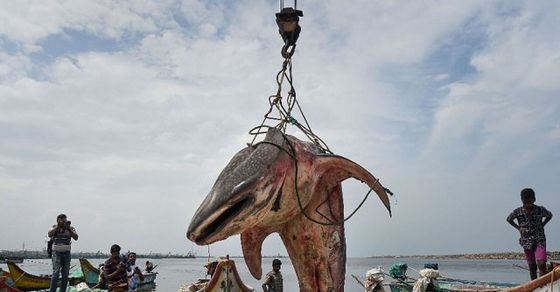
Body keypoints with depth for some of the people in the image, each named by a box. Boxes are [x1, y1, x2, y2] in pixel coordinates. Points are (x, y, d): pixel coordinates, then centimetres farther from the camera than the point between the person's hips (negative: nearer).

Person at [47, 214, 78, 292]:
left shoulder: (70, 228, 7)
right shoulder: (54, 228, 6)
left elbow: (76, 238, -7)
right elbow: (49, 234, -14)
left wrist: (68, 228, -12)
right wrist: (57, 227, -13)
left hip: (66, 253, 2)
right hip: (57, 252, -2)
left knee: (65, 274, 4)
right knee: (56, 272, -15)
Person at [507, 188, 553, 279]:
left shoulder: (540, 210, -7)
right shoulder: (518, 212, -6)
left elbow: (549, 215, 15)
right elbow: (509, 219, 13)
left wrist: (542, 225, 3)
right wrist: (518, 228, 2)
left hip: (540, 241, -1)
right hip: (526, 242, 1)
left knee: (541, 263, -18)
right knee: (532, 267, 8)